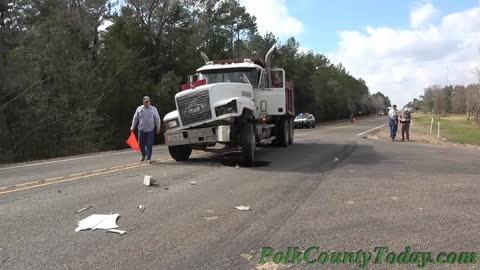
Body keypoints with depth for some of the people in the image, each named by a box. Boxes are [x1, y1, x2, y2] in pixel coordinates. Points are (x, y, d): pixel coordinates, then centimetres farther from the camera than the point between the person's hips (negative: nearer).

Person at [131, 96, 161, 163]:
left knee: (149, 144, -5)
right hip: (141, 129, 2)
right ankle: (143, 155, 31)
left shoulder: (153, 109, 3)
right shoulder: (139, 109, 6)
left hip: (150, 130, -2)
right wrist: (133, 127, 10)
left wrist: (158, 128, 0)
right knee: (141, 144, 6)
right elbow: (135, 118, 11)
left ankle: (148, 158, 0)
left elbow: (157, 119, 4)